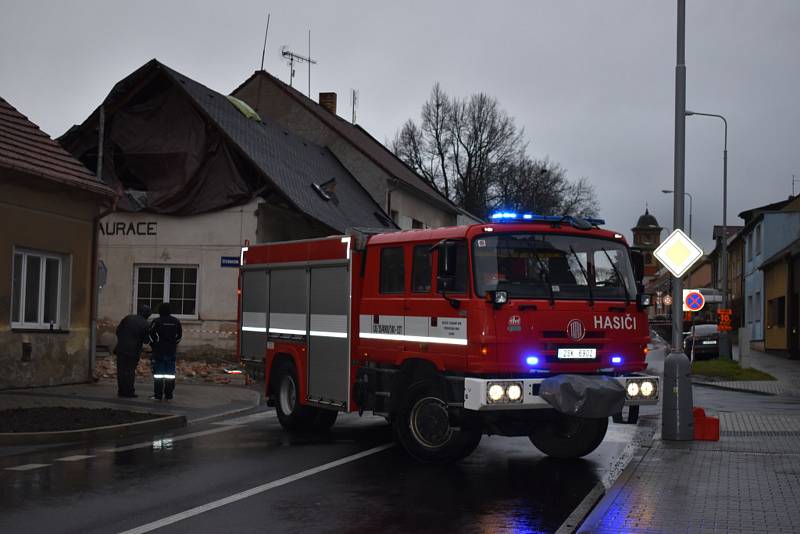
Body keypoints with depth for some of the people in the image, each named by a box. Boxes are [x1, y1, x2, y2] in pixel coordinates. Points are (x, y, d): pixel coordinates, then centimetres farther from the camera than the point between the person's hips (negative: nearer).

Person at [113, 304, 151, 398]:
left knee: (121, 370, 9)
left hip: (121, 348, 3)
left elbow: (118, 330, 7)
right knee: (130, 371, 4)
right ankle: (129, 392, 4)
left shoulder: (128, 318, 3)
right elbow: (146, 340, -3)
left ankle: (121, 391, 12)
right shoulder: (146, 325, -6)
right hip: (133, 351, -3)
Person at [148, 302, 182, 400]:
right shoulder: (176, 322, 6)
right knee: (170, 373, 7)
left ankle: (158, 395, -2)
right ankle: (168, 395, 8)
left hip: (159, 351, -4)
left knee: (158, 373, -1)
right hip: (171, 351, 4)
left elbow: (151, 335, -7)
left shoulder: (156, 321, -9)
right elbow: (179, 335, 12)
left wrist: (153, 345, 9)